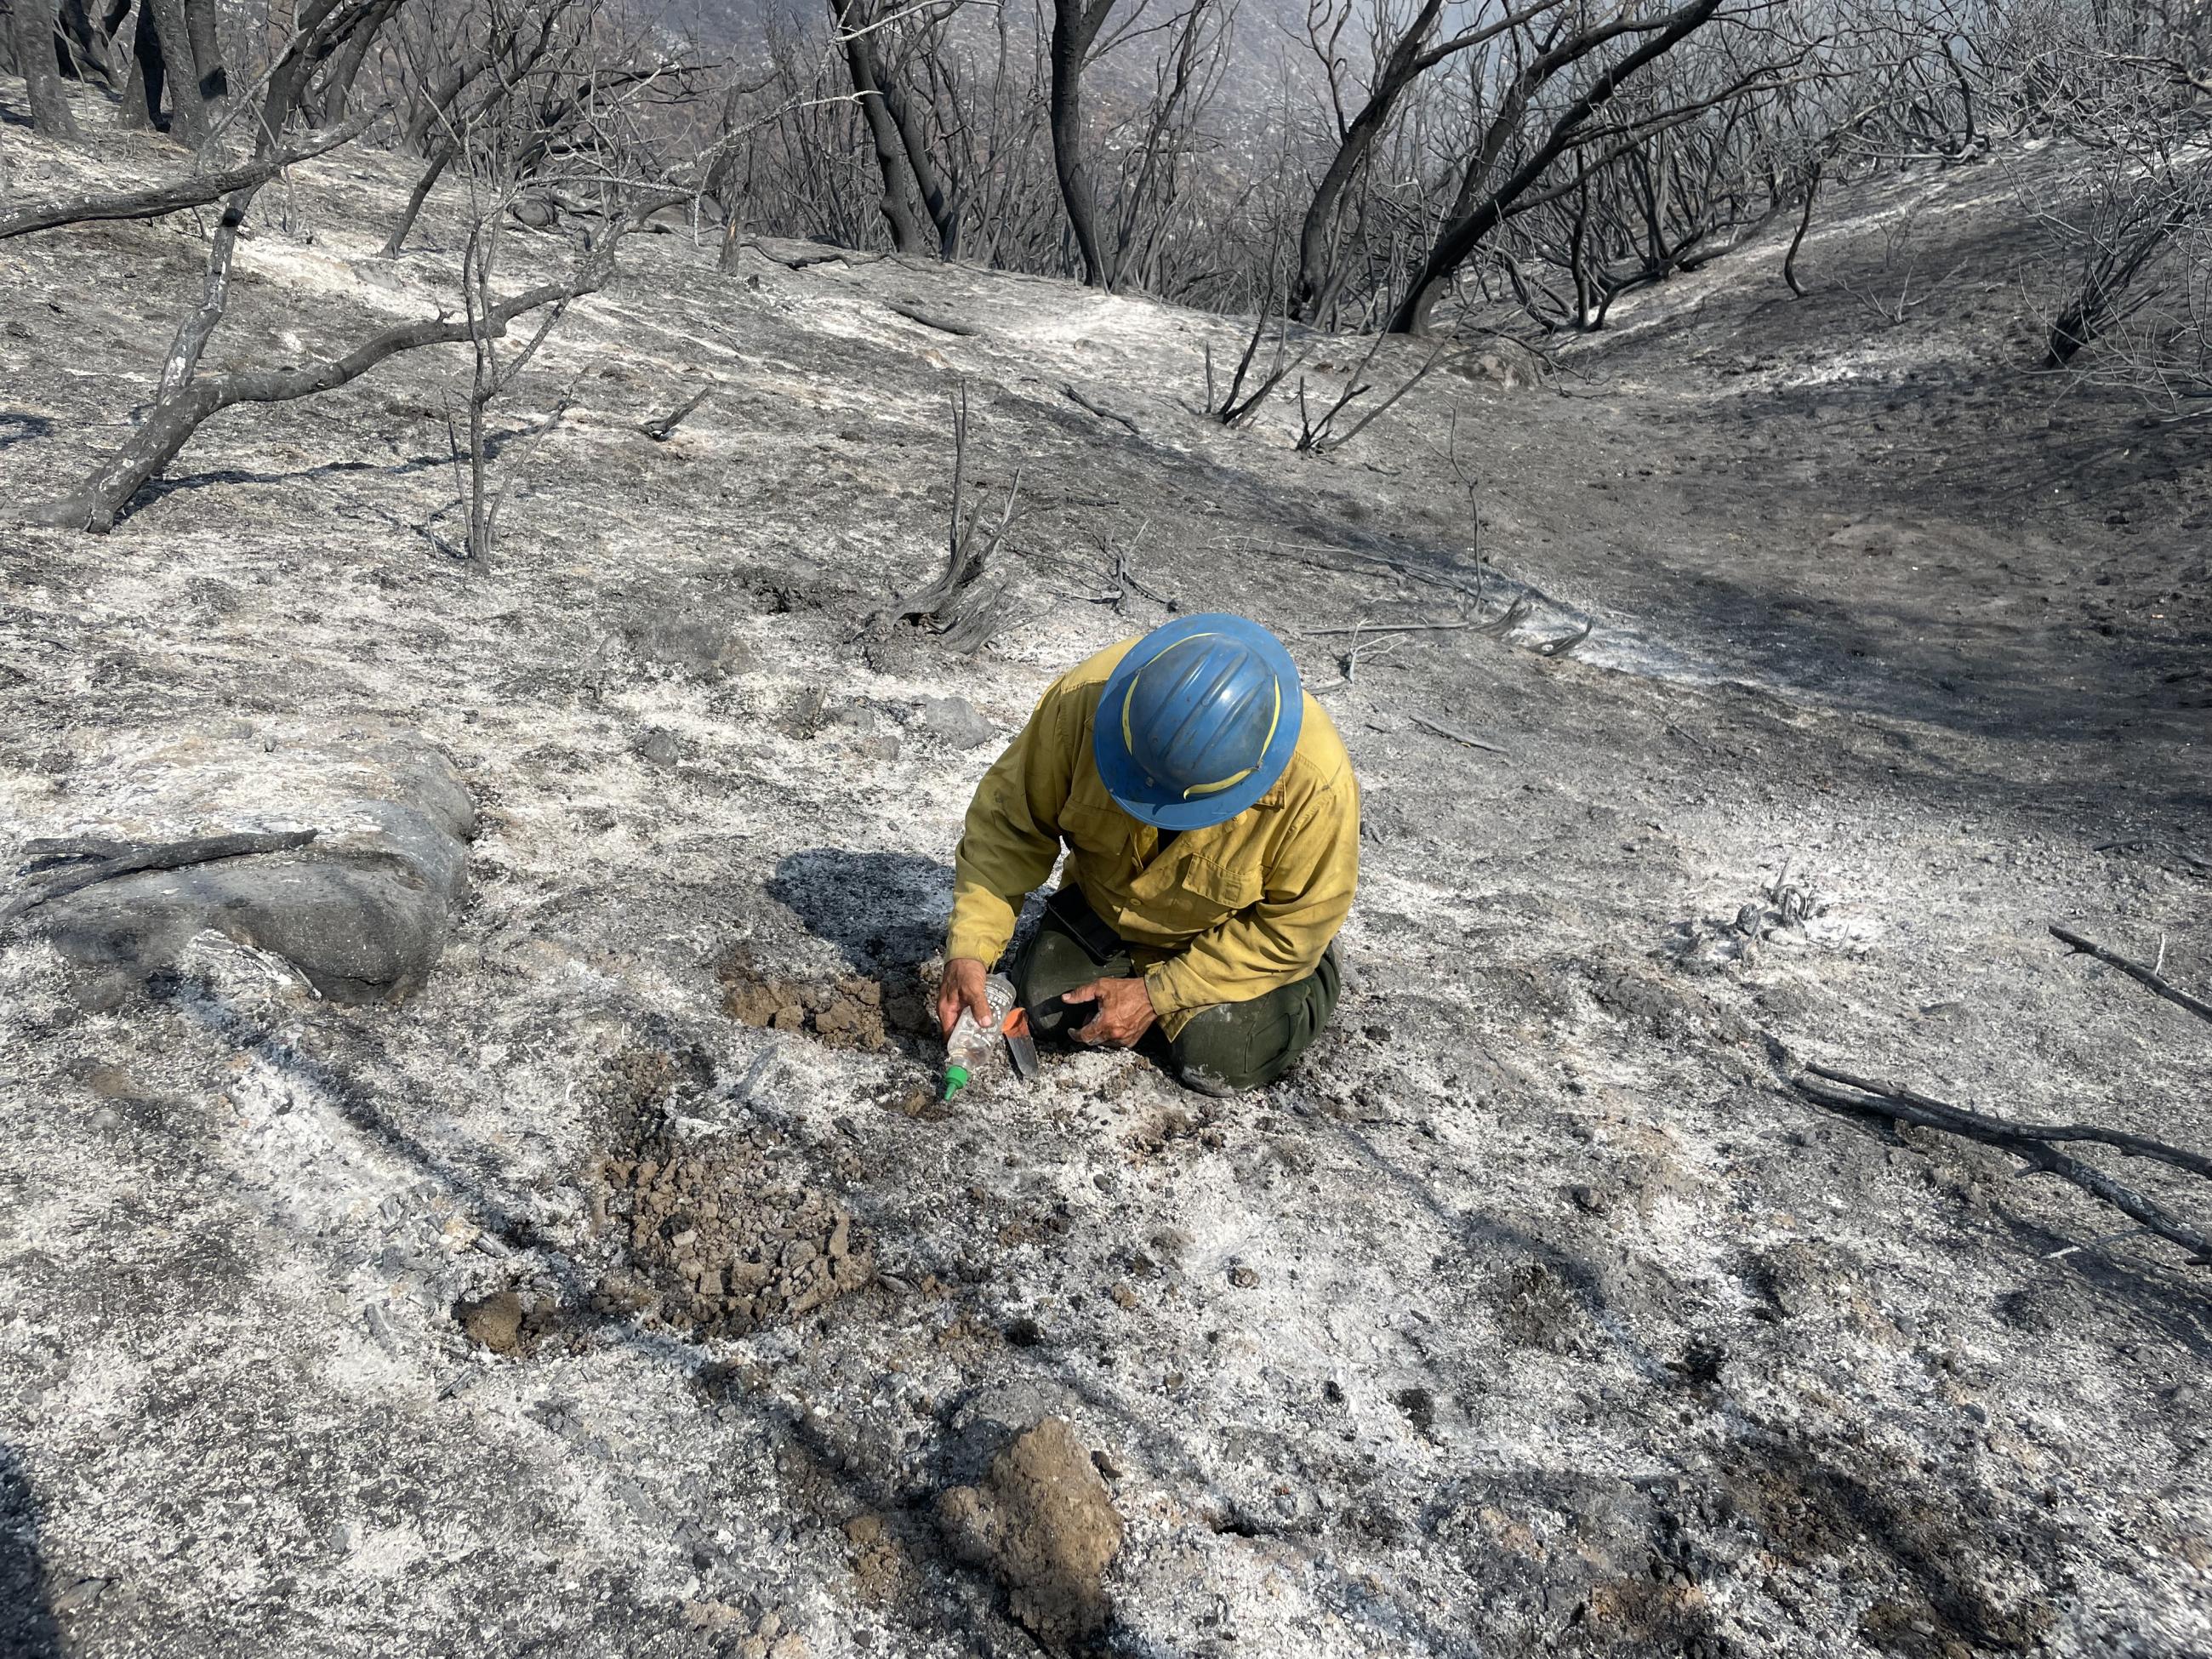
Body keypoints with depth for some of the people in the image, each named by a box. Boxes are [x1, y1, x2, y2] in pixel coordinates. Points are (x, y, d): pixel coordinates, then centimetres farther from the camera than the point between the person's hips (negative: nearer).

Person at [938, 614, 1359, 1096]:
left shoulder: (1317, 784, -39)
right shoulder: (1083, 699, -34)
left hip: (1240, 931, -3)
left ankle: (1313, 976, 14)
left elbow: (1293, 927, -23)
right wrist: (970, 947, -29)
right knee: (1047, 1010, -8)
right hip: (1107, 900, 3)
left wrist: (1156, 995, -23)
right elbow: (1011, 820, -19)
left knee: (1217, 1061, -18)